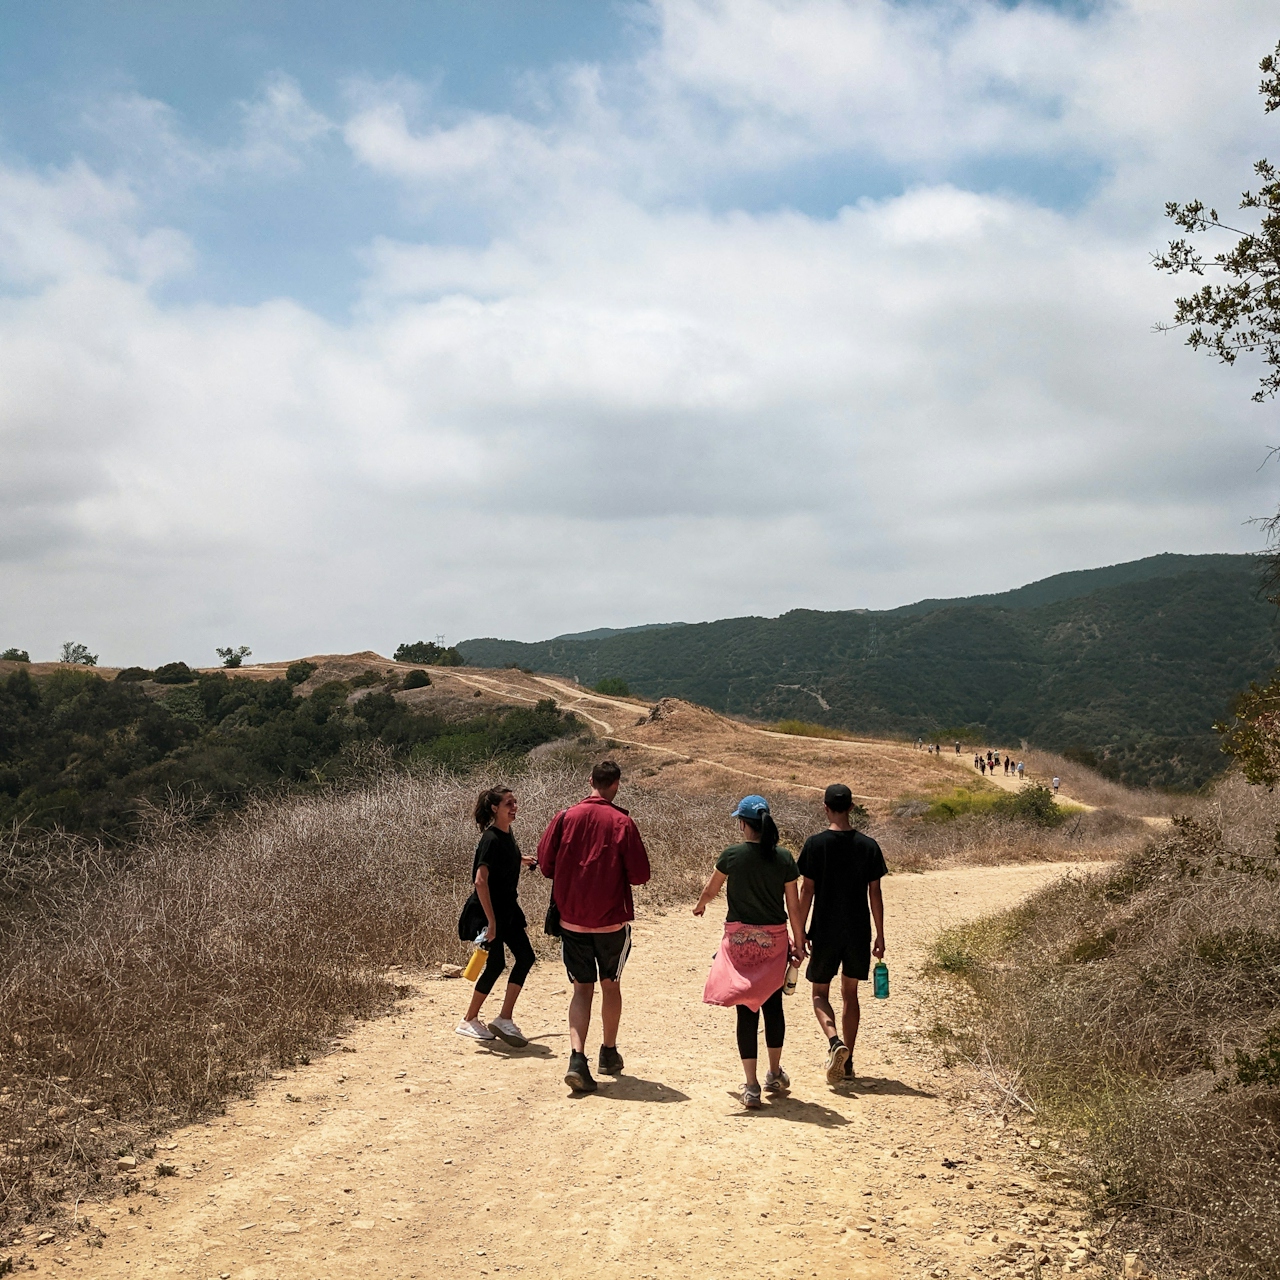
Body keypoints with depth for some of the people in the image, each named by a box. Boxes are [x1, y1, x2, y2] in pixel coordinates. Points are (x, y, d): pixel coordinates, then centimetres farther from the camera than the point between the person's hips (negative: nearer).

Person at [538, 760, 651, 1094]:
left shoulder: (565, 817, -4)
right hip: (612, 919, -1)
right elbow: (639, 874, -9)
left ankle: (577, 1057, -10)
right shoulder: (621, 822, -10)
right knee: (610, 985, 17)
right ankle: (609, 1054, 29)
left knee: (582, 989, 7)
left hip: (571, 918, 1)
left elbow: (545, 864, 0)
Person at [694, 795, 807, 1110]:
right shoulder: (784, 859, -5)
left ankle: (751, 1086, 1)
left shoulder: (732, 855, -9)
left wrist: (700, 906, 29)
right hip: (774, 939, 2)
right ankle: (775, 1075, 31)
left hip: (740, 939, -2)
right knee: (773, 1004, 17)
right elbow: (794, 907, -1)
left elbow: (710, 890, 7)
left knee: (746, 1009, 2)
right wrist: (799, 943, 10)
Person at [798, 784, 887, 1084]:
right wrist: (879, 937, 8)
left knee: (820, 993, 10)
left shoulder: (816, 844, -9)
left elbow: (806, 890, -8)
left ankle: (835, 1042, -16)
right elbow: (875, 894, 1)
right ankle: (848, 1061, 16)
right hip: (858, 933, 3)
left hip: (825, 932, -3)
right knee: (850, 993, 14)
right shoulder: (868, 846, -2)